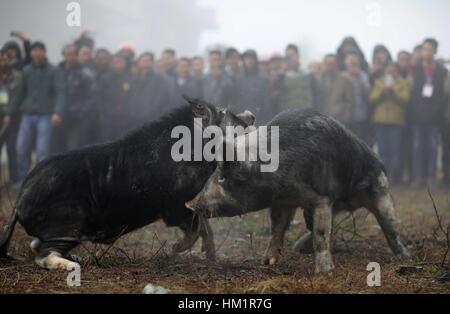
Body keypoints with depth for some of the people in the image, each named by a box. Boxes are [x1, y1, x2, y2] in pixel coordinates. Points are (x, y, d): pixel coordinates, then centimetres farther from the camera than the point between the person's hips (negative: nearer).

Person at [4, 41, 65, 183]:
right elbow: (19, 93, 14)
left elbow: (60, 92, -9)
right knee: (22, 150, 1)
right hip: (28, 115, 4)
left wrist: (57, 112, -23)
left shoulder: (52, 71, 0)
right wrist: (10, 113, 11)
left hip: (45, 116, -4)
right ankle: (22, 181, 12)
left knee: (42, 151, -8)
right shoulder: (26, 71, 10)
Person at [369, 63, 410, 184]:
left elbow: (405, 100, -7)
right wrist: (382, 91, -10)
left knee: (395, 150, -8)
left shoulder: (404, 83, 8)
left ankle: (393, 174, -3)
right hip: (380, 120, 2)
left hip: (396, 121, -2)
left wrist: (392, 91, -15)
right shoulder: (378, 82, 16)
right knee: (383, 150, 0)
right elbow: (372, 99, 5)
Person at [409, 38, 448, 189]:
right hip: (417, 115, 0)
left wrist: (439, 112, -6)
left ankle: (431, 177, 4)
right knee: (417, 146, 1)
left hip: (434, 115, 0)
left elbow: (444, 93, 4)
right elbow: (410, 91, 4)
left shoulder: (442, 71, 6)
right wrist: (412, 111, -6)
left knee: (432, 147, 1)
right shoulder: (414, 69, 7)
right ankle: (418, 177, 4)